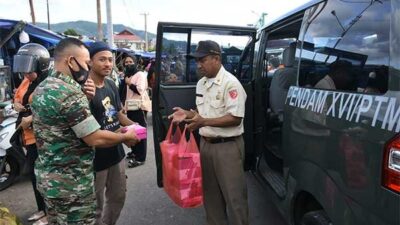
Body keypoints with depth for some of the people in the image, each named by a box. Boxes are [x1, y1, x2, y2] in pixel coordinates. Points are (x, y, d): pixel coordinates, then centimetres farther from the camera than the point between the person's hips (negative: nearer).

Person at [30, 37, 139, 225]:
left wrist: (84, 99, 0)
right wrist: (125, 137, -9)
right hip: (70, 183, -9)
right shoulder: (69, 92, -24)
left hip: (47, 176, 10)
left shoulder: (42, 88, 6)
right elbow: (95, 139, -24)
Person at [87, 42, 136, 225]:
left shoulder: (111, 85, 4)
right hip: (95, 157, -8)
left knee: (118, 196, 24)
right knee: (96, 206, 9)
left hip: (116, 152, 8)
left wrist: (132, 126, -3)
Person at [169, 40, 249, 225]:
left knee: (234, 195, 4)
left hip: (228, 146, -8)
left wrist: (204, 122, -26)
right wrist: (187, 114, 1)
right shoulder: (201, 83, 9)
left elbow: (235, 118, -20)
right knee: (210, 192, 19)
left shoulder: (230, 83, -16)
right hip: (206, 144, 8)